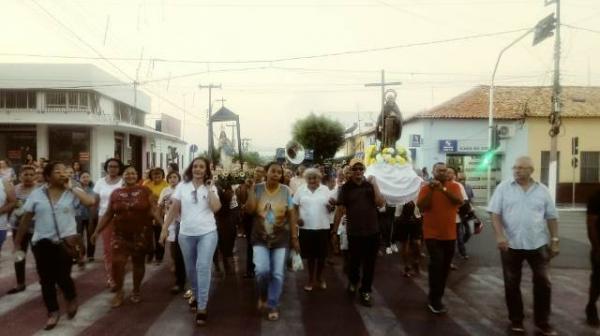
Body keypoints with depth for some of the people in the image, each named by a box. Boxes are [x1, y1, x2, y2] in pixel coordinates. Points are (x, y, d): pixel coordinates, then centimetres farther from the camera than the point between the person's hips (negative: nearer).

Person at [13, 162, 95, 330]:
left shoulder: (73, 192, -3)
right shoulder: (36, 194, 0)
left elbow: (91, 201, -20)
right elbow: (26, 219, 7)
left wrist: (71, 188, -14)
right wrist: (17, 242, 11)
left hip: (66, 241, -2)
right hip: (42, 243, 2)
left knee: (62, 277, -4)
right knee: (46, 279, 8)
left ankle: (72, 299, 28)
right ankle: (53, 311, 26)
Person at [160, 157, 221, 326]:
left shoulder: (211, 188, 0)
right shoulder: (182, 186, 1)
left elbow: (216, 208, -15)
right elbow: (174, 209, 1)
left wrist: (209, 188, -13)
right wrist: (164, 229, -2)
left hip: (207, 233, -2)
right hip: (186, 234, 2)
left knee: (203, 267, -11)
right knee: (191, 268, 14)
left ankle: (202, 307, -6)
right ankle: (196, 295, 40)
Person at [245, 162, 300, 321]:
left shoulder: (286, 191, -4)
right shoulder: (257, 188, -3)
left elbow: (292, 215, -2)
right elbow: (249, 210, -12)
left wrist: (294, 237, -3)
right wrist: (251, 188, -16)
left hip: (281, 238, 0)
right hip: (260, 237, 0)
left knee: (277, 274, 2)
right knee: (262, 270, -13)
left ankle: (273, 306, 20)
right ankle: (262, 295, 19)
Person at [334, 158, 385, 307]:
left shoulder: (371, 185, 2)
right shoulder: (346, 188, -3)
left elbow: (381, 204, -9)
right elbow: (340, 209, -3)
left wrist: (375, 184, -14)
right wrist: (335, 229, -3)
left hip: (372, 231, 2)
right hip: (354, 232, -1)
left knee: (369, 264, 7)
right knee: (354, 262, 11)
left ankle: (365, 292, 22)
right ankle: (353, 282, 40)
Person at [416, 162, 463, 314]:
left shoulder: (454, 186, 1)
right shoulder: (426, 187, -4)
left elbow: (459, 201, -17)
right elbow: (421, 206, -14)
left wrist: (443, 189, -27)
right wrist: (431, 190, -21)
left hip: (449, 234, 4)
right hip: (432, 234, -3)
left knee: (445, 266, 12)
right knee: (437, 263, -17)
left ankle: (436, 297, 28)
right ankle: (434, 300, -6)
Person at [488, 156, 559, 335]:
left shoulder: (542, 190, 4)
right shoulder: (503, 188, -2)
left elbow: (552, 217, 8)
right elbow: (495, 213, -6)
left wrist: (555, 240, 5)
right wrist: (499, 236, -16)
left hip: (537, 244, 2)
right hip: (511, 244, -1)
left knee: (543, 283, 7)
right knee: (512, 284, 8)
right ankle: (516, 320, 24)